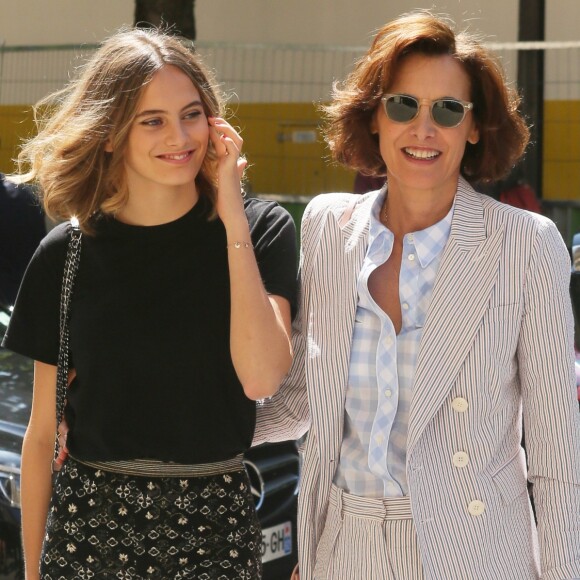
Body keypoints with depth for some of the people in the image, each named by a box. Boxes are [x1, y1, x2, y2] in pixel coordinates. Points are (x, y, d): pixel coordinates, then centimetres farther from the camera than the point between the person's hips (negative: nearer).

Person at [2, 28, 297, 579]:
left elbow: (261, 377, -19)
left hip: (213, 526, 0)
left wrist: (233, 220, -15)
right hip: (87, 521, 1)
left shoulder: (260, 229, -4)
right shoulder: (66, 253, -1)